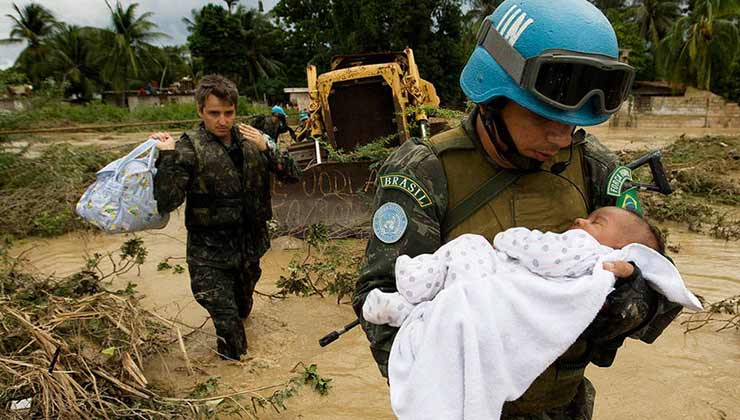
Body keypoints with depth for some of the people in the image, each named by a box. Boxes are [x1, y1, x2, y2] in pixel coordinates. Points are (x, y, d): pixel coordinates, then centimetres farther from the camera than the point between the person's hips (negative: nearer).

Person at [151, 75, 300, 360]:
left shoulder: (251, 141, 0)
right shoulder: (188, 149, -12)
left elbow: (292, 176, -1)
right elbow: (165, 203, -20)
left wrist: (267, 149, -15)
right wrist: (167, 157, -28)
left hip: (249, 247, 4)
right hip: (209, 255, -4)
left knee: (243, 307, 25)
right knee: (227, 324, -2)